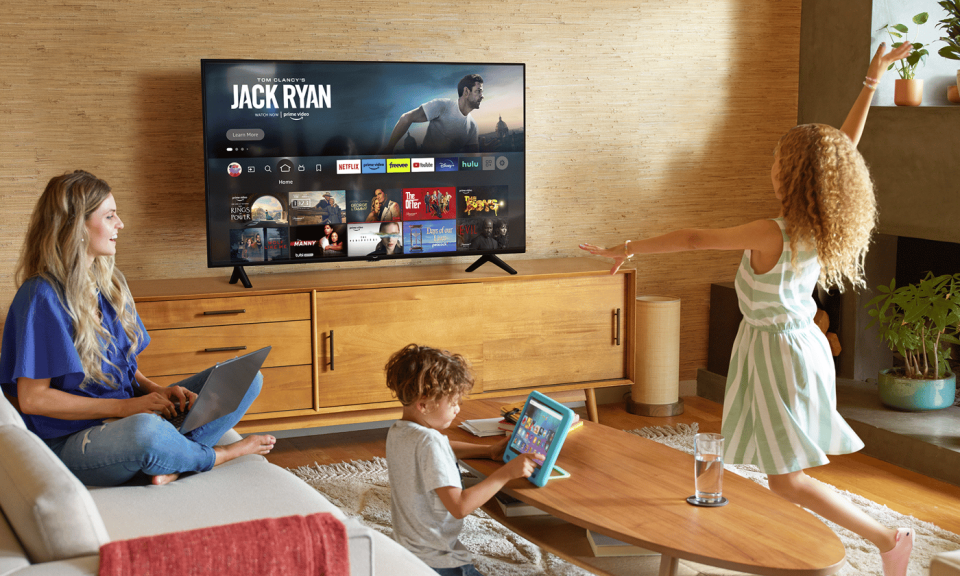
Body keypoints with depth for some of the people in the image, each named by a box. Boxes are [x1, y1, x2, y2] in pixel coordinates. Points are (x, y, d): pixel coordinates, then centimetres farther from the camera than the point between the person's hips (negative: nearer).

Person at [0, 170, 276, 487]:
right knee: (145, 429, -43)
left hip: (132, 412, 8)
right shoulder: (42, 298, -14)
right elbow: (32, 398, -16)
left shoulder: (110, 282, 13)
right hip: (71, 442, -8)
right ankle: (216, 456, -8)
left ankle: (171, 464, -24)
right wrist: (124, 407, -20)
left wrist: (157, 390, -3)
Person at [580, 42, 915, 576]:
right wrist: (872, 81, 9)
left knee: (787, 479, -2)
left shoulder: (774, 236, -26)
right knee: (785, 471, 17)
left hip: (778, 350, -8)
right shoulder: (823, 227, -5)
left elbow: (695, 239, -21)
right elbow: (846, 147, 5)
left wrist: (628, 249, -13)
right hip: (801, 341, 8)